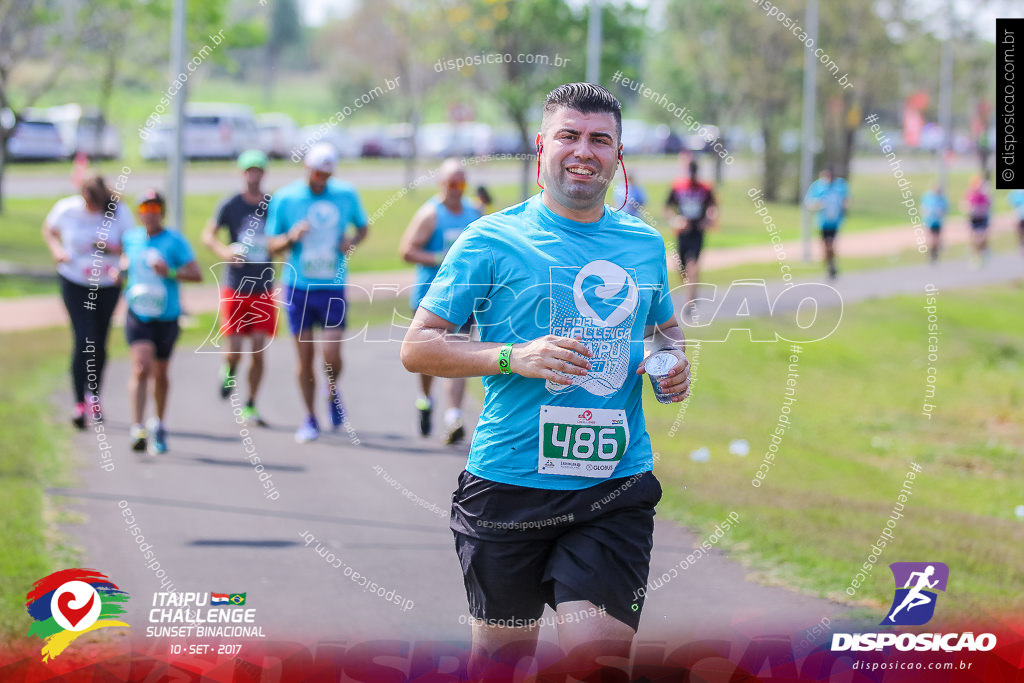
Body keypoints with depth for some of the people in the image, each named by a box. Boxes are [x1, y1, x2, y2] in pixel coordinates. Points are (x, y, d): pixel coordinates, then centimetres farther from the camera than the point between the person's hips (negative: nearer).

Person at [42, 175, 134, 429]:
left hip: (107, 284, 1)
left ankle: (94, 396, 32)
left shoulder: (119, 212, -13)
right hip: (74, 283, -1)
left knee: (100, 344, 9)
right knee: (84, 341, -14)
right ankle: (80, 403, -9)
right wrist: (57, 249, -11)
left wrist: (112, 249, -25)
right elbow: (49, 230, 7)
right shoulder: (67, 209, -12)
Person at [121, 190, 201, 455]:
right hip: (138, 314, 0)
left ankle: (159, 425, 36)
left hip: (166, 316, 0)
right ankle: (137, 430, -22)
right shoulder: (131, 238, 5)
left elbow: (196, 274, -9)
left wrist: (170, 272, -22)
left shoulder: (175, 241, -5)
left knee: (160, 374, 14)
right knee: (141, 368, -19)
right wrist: (123, 266, 9)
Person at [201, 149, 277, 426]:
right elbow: (207, 235, -1)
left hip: (264, 289, 1)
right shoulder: (231, 205, -3)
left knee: (258, 351, -2)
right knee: (235, 350, -5)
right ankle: (228, 371, 31)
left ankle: (250, 406, 11)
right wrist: (223, 251, -21)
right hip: (235, 287, -1)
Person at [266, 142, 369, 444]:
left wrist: (353, 240, -5)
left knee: (332, 356, -10)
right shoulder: (284, 198, -2)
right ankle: (310, 418, 17)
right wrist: (291, 237, -17)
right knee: (305, 355, 2)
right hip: (298, 288, 0)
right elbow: (272, 244, 5)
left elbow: (362, 226, 17)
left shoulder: (346, 195, 1)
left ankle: (333, 393, 23)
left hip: (333, 287, 0)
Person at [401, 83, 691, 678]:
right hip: (509, 486, -2)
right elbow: (417, 348, -2)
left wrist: (674, 361, 6)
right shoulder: (492, 240, -1)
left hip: (616, 488, 2)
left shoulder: (645, 243, 12)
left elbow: (665, 326, 30)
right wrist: (514, 357, -16)